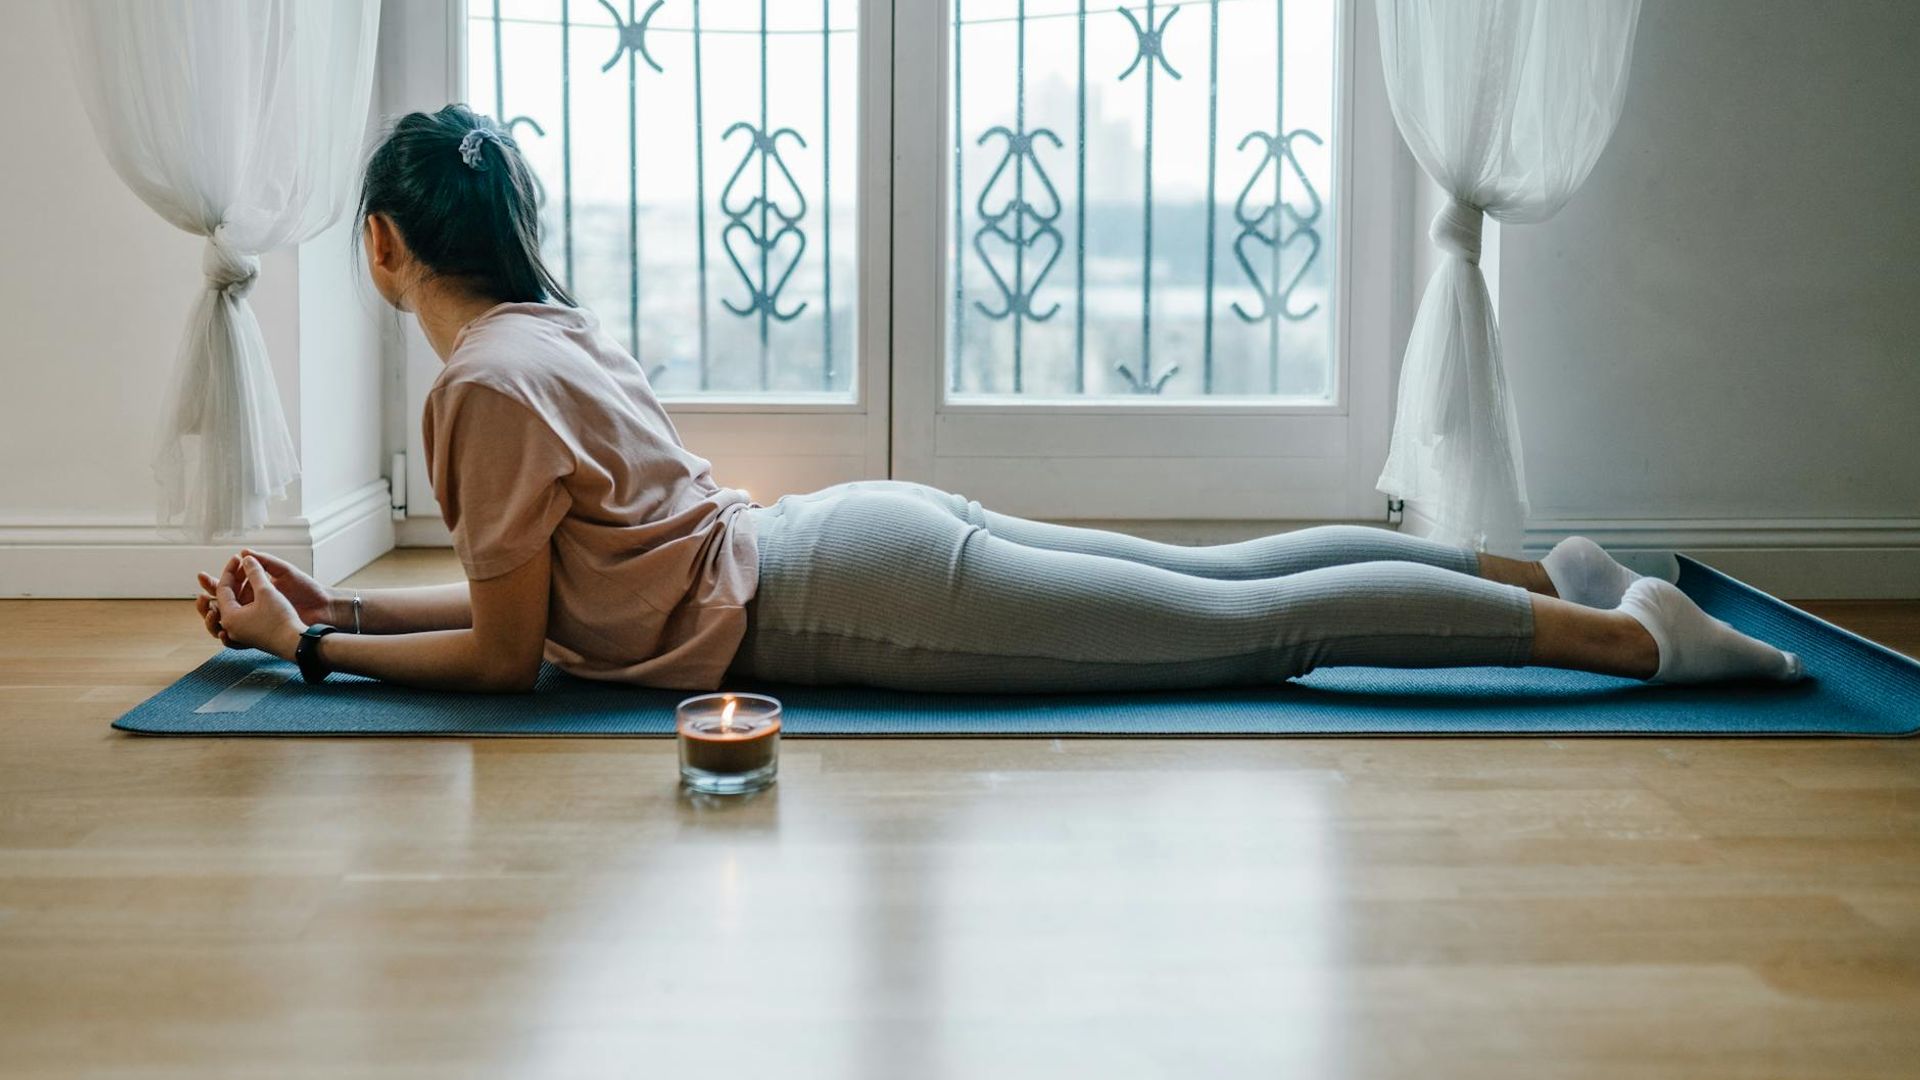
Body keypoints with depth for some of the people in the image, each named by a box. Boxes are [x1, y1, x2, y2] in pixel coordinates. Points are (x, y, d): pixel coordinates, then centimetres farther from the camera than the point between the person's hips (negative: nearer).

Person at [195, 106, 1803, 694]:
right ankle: (1558, 576, 19)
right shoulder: (550, 324, 14)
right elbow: (525, 584, 21)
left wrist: (310, 646, -1)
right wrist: (331, 600, 20)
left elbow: (504, 656, -11)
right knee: (1238, 586, 13)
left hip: (860, 599, -8)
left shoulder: (488, 381, -14)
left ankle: (1624, 636, -3)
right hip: (862, 538, 8)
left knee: (1252, 622, -7)